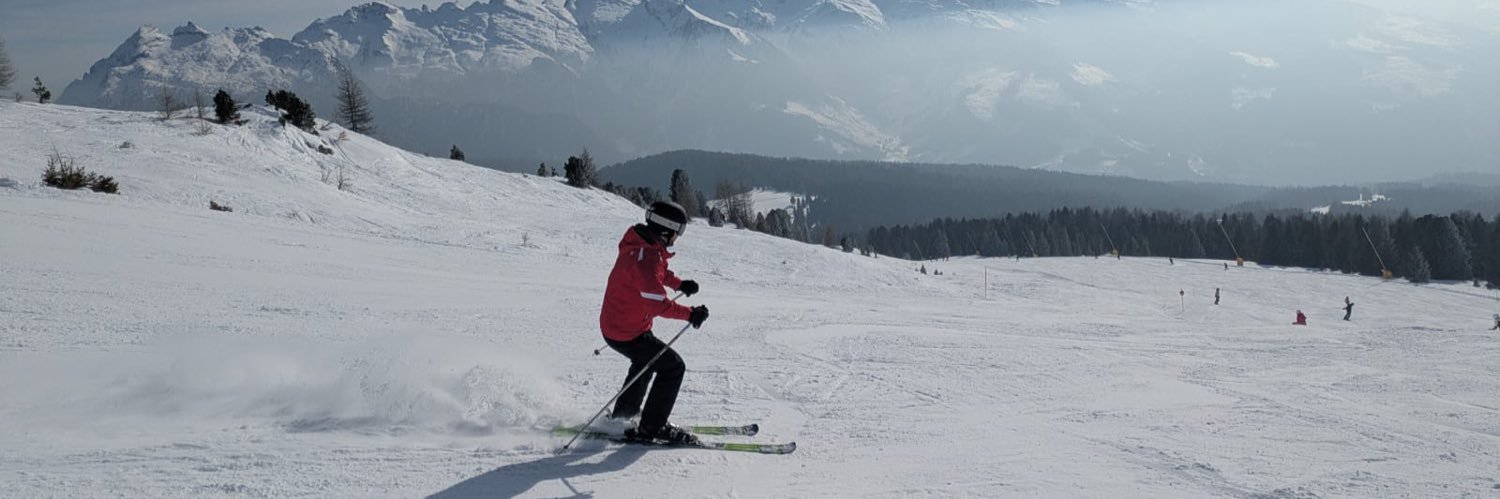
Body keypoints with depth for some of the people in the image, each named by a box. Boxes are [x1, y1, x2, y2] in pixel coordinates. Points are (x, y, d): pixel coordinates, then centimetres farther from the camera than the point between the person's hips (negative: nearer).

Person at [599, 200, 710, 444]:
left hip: (613, 324, 10)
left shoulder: (641, 245, 2)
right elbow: (657, 304, -31)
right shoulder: (646, 257, -29)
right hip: (627, 334, -10)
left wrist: (679, 284, 16)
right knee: (673, 367, -4)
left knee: (647, 360, 32)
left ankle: (624, 413, 44)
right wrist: (690, 314, -24)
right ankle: (651, 428, 3)